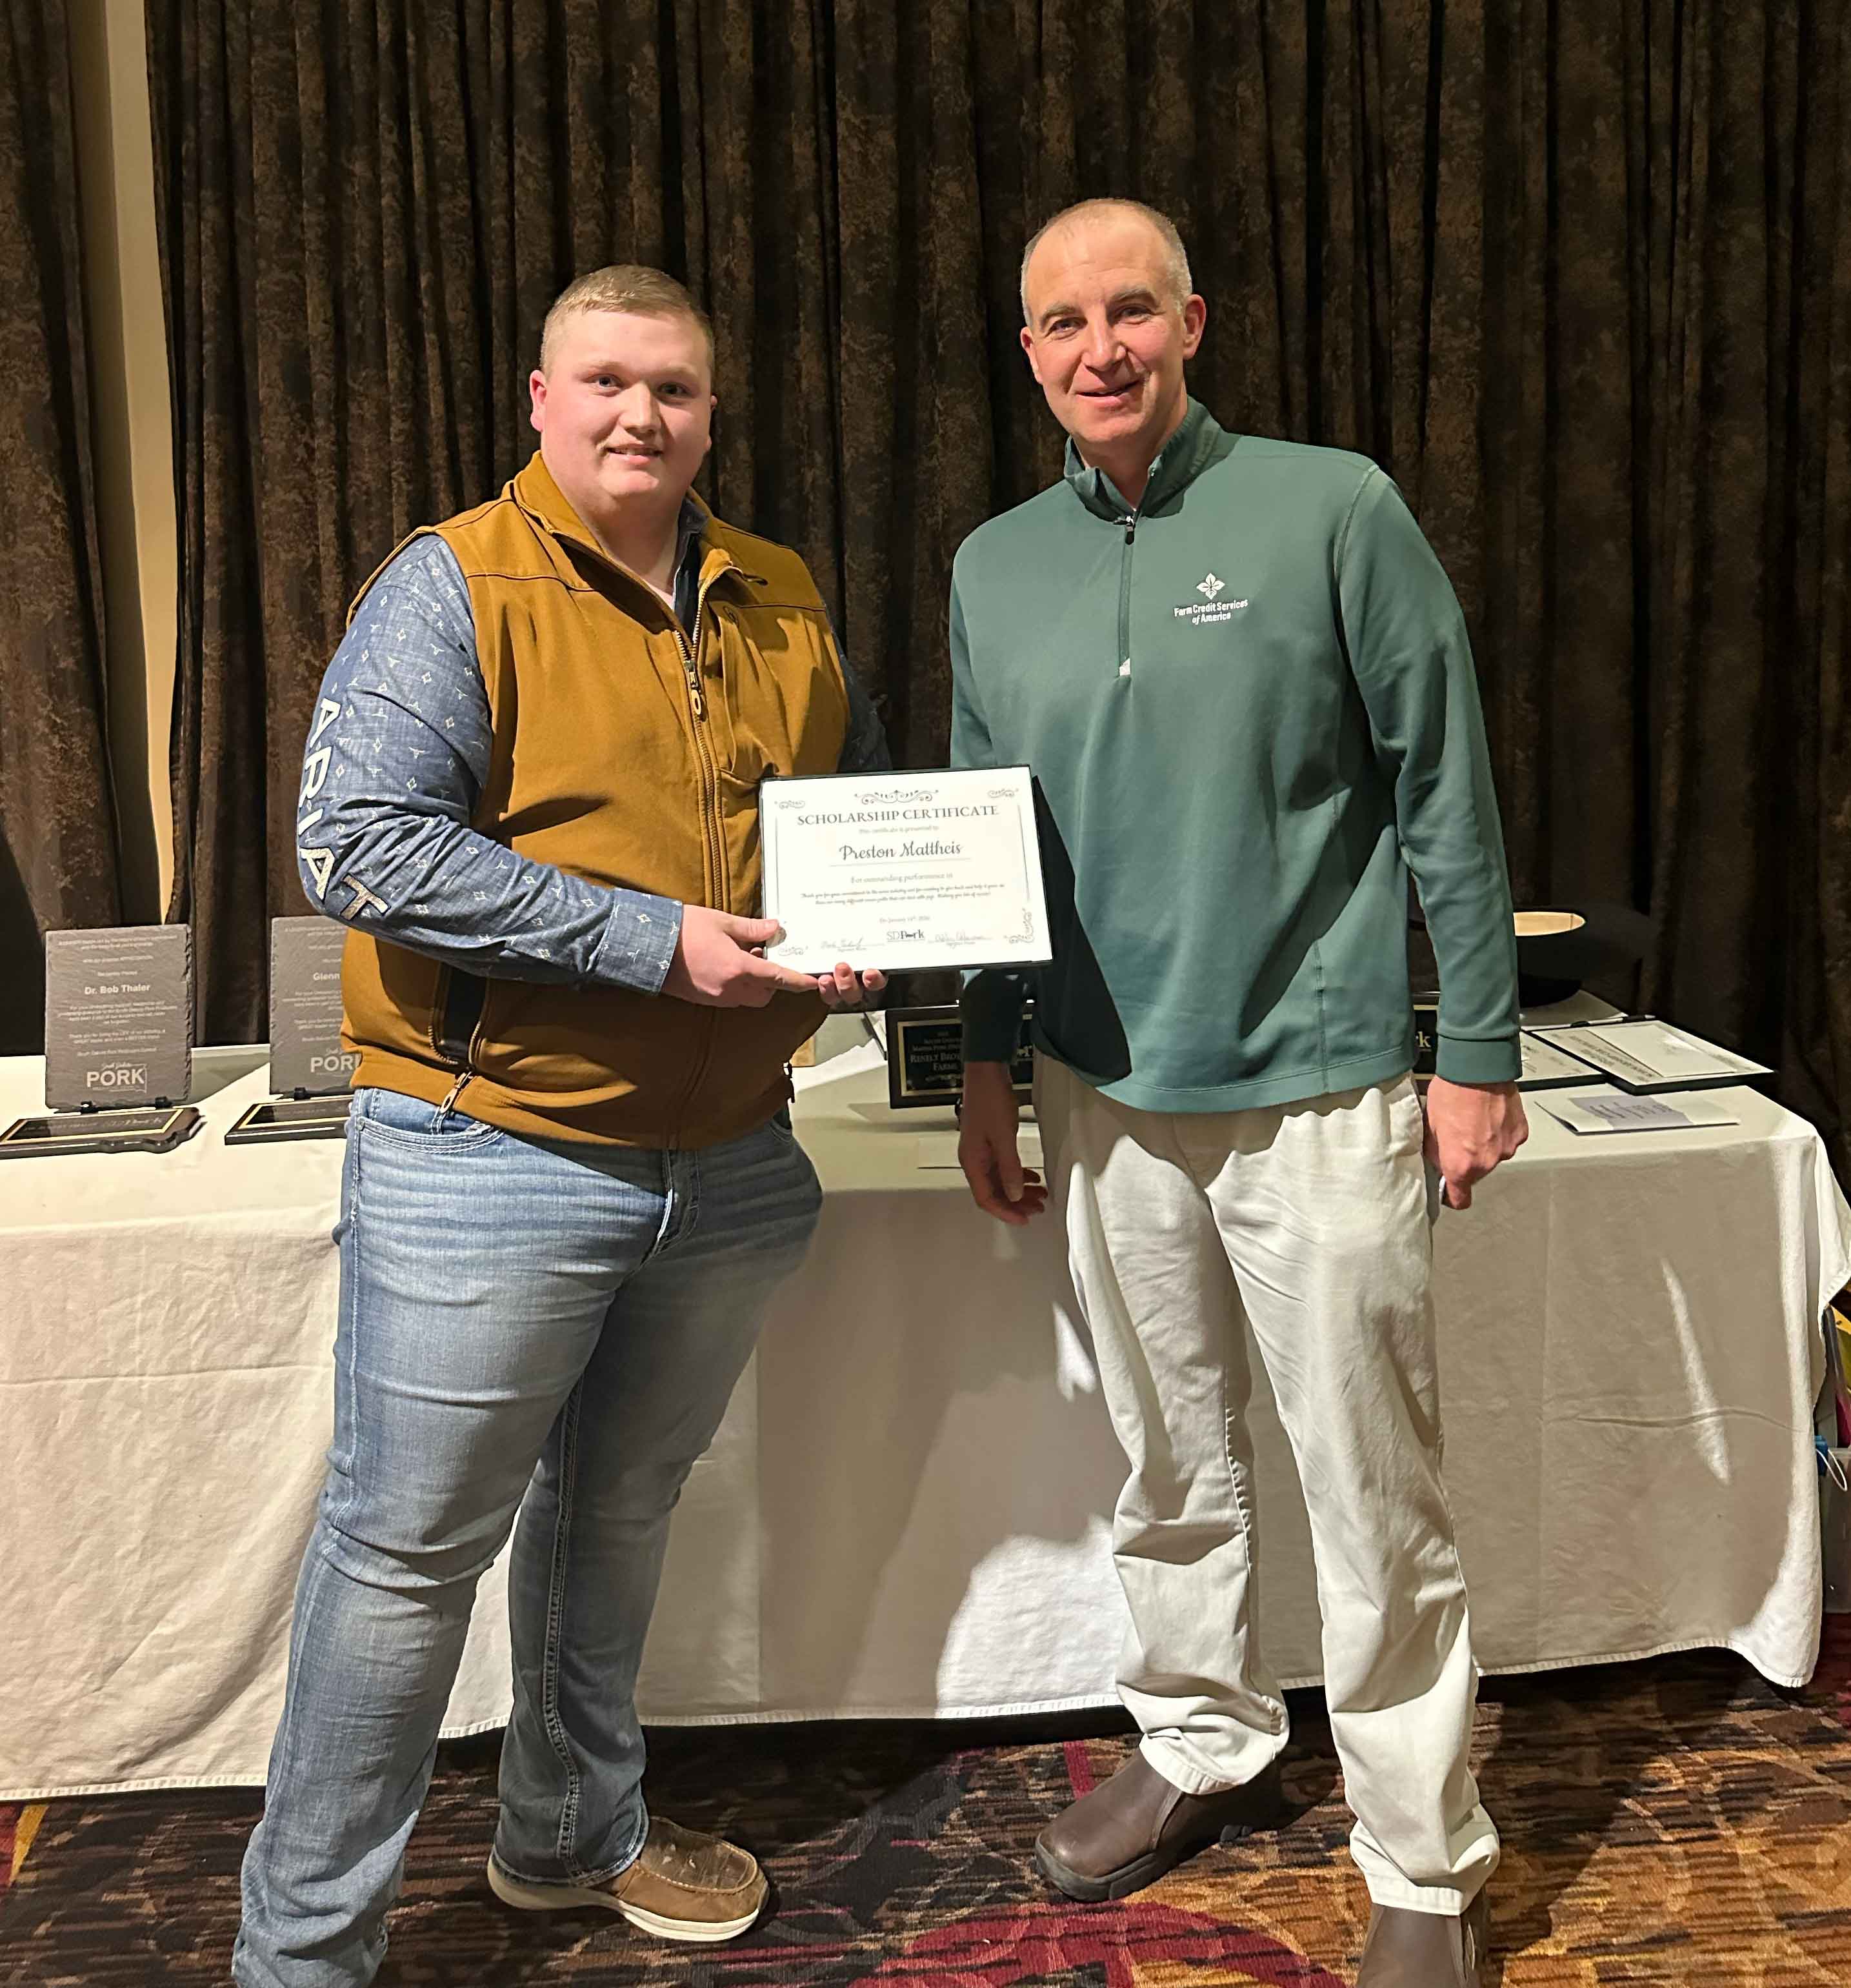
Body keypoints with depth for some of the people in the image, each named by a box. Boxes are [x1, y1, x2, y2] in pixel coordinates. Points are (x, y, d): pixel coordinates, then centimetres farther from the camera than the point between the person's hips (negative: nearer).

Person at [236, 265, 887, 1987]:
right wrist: (656, 938, -22)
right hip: (491, 1162, -5)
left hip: (726, 1164, 6)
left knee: (620, 1509, 20)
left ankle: (572, 1835, 41)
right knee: (408, 1548, 3)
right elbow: (357, 841, -18)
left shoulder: (782, 605, 11)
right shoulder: (454, 585, -7)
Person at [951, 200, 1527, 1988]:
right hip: (1106, 1099, 4)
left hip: (1316, 1094, -4)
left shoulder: (1333, 512, -6)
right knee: (1167, 1466, 17)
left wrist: (1477, 1055, -6)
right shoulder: (994, 569, 7)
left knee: (1371, 1492, 4)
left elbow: (1444, 798, -5)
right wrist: (985, 1064, 12)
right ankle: (1202, 1747, 39)